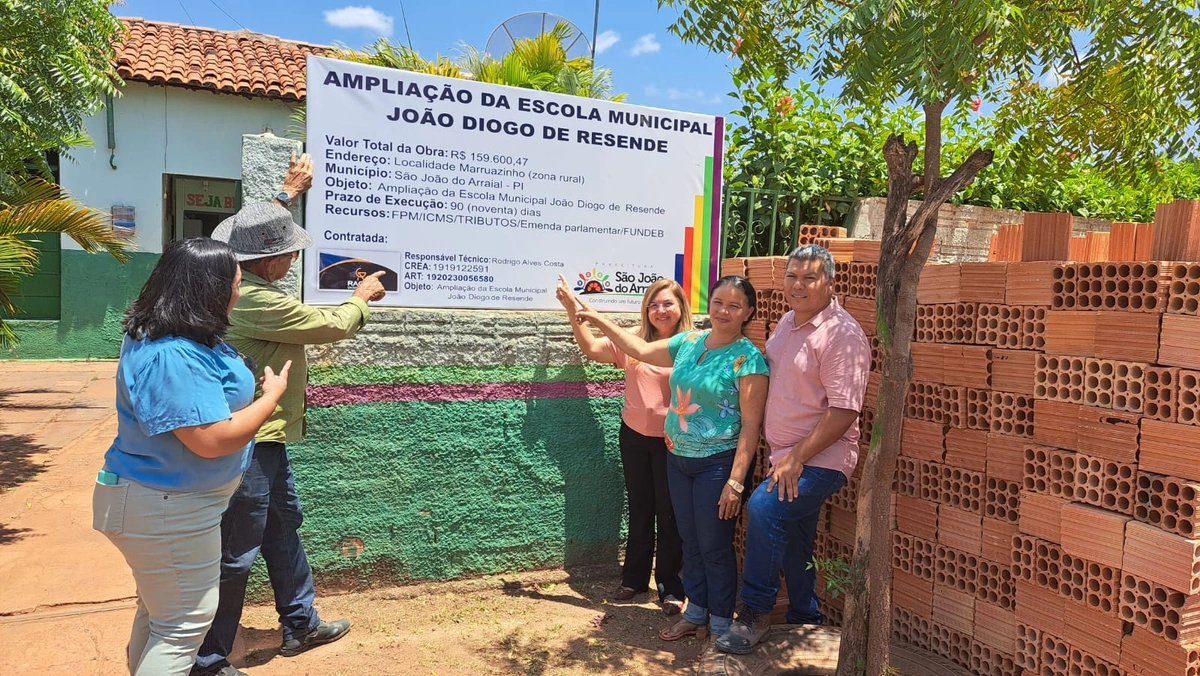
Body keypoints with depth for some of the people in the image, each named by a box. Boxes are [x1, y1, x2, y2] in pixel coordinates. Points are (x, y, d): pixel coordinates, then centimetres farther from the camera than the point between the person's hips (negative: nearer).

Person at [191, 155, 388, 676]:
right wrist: (361, 298, 5)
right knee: (235, 553, 2)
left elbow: (264, 228, 22)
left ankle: (301, 624, 36)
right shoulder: (257, 301, -26)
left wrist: (291, 191, 33)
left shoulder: (236, 276, 1)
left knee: (284, 523, 20)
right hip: (249, 442, -11)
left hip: (266, 436, 11)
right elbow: (331, 325, -15)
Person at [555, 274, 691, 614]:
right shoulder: (634, 338, 0)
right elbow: (592, 348, -5)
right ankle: (634, 577, 34)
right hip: (634, 436, 4)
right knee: (639, 509, 18)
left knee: (669, 513, 9)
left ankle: (670, 586, 25)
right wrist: (572, 310, -15)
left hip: (671, 442, -3)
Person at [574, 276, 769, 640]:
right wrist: (599, 320, 16)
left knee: (714, 547, 6)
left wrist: (735, 482, -20)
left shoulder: (747, 358, -15)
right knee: (690, 542, 17)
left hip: (717, 464, -6)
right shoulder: (689, 342, 3)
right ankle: (696, 614, 34)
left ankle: (721, 624, 25)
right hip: (678, 459, 6)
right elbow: (641, 350, 17)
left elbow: (751, 425, -17)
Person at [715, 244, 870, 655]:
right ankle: (806, 620, 38)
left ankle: (755, 613, -10)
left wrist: (796, 458, -22)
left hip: (820, 459, -8)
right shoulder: (788, 322, 9)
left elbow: (843, 411, -21)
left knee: (764, 508, -26)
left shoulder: (842, 334, -17)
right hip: (786, 456, 8)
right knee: (792, 541, 17)